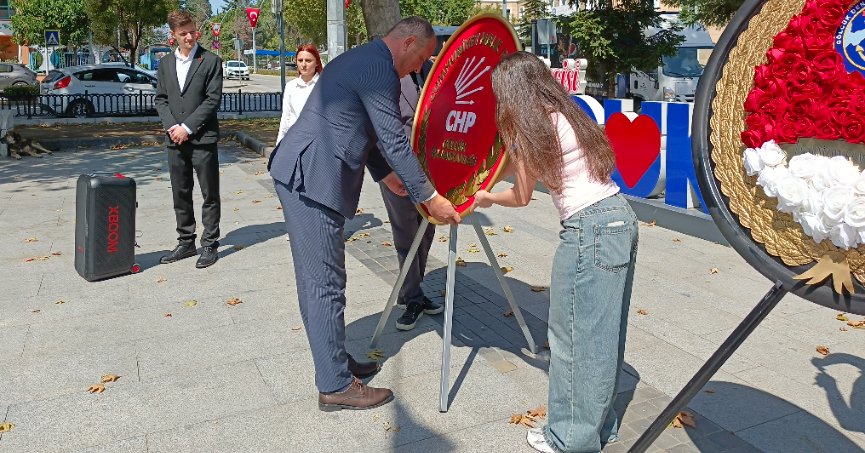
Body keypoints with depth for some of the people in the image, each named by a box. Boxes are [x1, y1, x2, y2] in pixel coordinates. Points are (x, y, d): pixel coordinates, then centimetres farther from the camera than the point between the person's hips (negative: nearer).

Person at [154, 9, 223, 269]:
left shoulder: (211, 61, -2)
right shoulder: (165, 63, 13)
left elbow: (213, 99, -8)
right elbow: (160, 98, 12)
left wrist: (188, 127, -12)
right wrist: (171, 126, -5)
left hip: (203, 138, -5)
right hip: (175, 140, 5)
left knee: (210, 195, 1)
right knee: (180, 195, 10)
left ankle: (210, 245, 11)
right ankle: (186, 243, 22)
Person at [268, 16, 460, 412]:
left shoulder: (361, 59, 20)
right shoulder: (379, 69, -13)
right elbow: (395, 141, -16)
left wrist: (385, 174, 35)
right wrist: (430, 197, -10)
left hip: (300, 174, 11)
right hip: (310, 180, -11)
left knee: (318, 281, 17)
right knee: (326, 284, -4)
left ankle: (334, 362, 30)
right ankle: (335, 387, 7)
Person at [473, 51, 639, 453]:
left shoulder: (531, 127, -7)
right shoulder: (566, 113, 16)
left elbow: (521, 196, 4)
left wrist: (485, 198, 21)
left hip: (589, 228, -9)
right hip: (619, 217, 9)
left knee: (575, 335, 2)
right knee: (603, 332, 16)